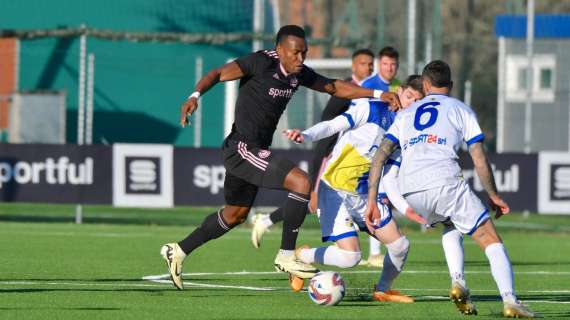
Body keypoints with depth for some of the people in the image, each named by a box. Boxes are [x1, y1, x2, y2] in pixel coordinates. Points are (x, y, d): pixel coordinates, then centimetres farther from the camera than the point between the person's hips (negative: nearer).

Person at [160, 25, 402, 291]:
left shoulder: (300, 74, 5)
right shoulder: (262, 62, -17)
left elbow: (336, 88, 13)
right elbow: (219, 74, -21)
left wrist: (378, 94, 5)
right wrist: (195, 96, -38)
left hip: (256, 150, 9)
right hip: (242, 147, -9)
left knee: (235, 214, 22)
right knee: (301, 183, -20)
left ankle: (179, 251, 35)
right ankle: (286, 257, -10)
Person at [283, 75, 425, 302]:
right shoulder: (370, 109, -9)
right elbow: (332, 126, -18)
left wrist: (404, 207, -3)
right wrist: (305, 136, -36)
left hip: (364, 196, 7)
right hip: (335, 192, -7)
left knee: (400, 246, 6)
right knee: (350, 256, -19)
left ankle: (383, 291, 33)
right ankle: (300, 257, 7)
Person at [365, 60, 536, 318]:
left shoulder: (406, 114, 27)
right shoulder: (461, 110, 18)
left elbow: (379, 157, 16)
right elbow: (480, 161, 10)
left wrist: (372, 201, 15)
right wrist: (494, 196, 22)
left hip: (411, 193, 4)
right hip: (446, 182, -4)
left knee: (451, 225, 33)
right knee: (491, 241, 2)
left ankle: (459, 283, 11)